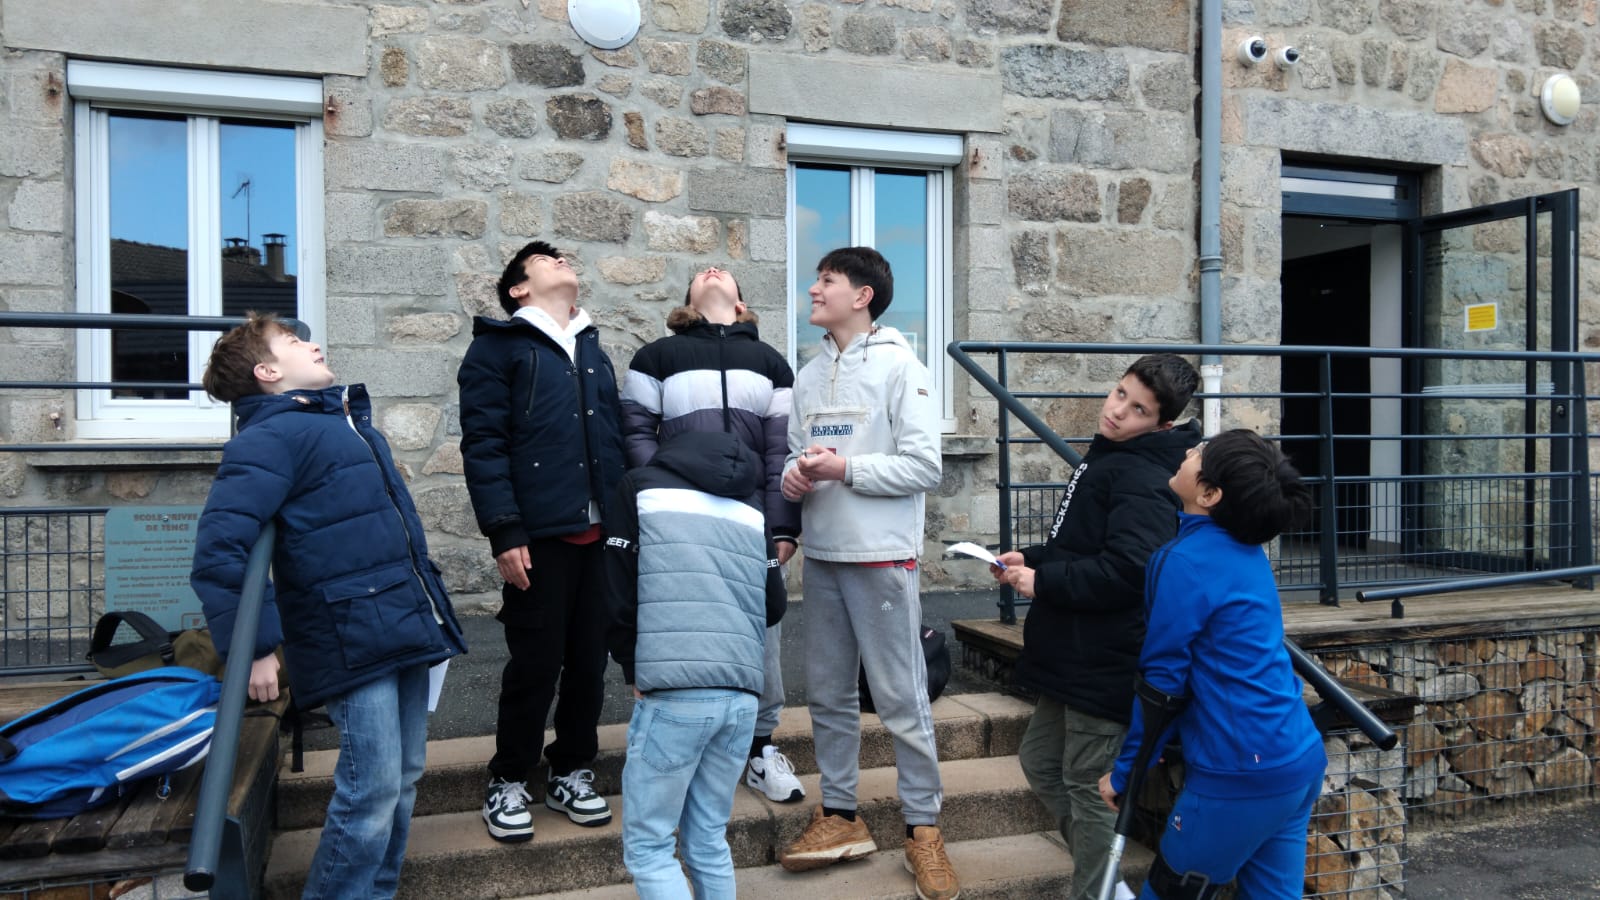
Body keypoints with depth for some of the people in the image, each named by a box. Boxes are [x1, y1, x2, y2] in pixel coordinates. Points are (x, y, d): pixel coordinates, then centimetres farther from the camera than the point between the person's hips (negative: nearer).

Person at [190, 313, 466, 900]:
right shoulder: (271, 436, -10)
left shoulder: (345, 418, 18)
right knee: (372, 791, -6)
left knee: (402, 781, 15)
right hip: (352, 643, -9)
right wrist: (253, 649, -22)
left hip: (403, 627, 9)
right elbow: (220, 548, -20)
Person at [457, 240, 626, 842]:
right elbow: (482, 445, -9)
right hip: (539, 536, -5)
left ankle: (571, 773, 28)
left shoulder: (593, 350, 20)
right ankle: (508, 782, 20)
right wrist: (505, 533, -16)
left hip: (601, 533, 6)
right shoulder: (499, 345, 0)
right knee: (535, 663, 1)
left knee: (590, 658, 11)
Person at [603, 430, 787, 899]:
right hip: (742, 695, 5)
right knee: (709, 841, 17)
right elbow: (773, 607, 17)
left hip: (672, 694, -4)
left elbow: (620, 597, 3)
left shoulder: (642, 488, 8)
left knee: (646, 845, 6)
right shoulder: (751, 506, 18)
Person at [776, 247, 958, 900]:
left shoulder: (899, 366, -6)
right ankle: (840, 816, 26)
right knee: (828, 693, 12)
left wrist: (845, 468, -19)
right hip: (822, 553, 6)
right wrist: (794, 475, -6)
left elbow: (924, 466, -12)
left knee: (901, 697, 1)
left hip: (882, 555, -6)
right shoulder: (810, 375, 12)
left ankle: (923, 827, 15)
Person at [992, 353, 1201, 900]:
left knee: (1086, 786, 2)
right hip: (1078, 657, 11)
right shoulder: (1107, 460, 13)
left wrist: (1042, 581, -20)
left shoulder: (1141, 477, -21)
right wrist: (1031, 559, 6)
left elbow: (1126, 570, -31)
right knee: (1040, 760, 21)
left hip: (1107, 664, -11)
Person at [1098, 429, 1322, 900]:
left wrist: (1123, 771, -3)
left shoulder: (1187, 562, -17)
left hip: (1243, 772, -8)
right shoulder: (1246, 550, 8)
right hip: (1300, 758, 8)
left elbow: (1162, 679, -13)